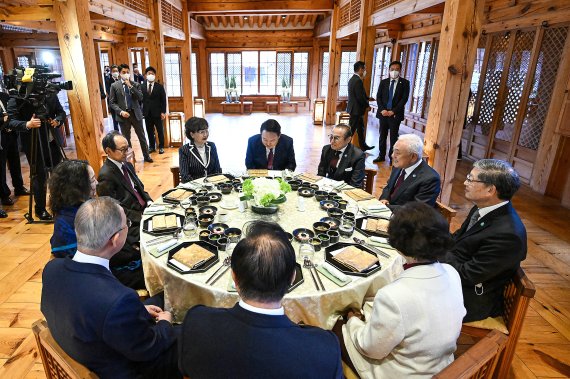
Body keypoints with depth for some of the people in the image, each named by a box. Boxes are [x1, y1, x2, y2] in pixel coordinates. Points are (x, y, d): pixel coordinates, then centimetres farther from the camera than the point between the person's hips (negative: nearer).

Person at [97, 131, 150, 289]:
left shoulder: (128, 166, 10)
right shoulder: (106, 175, -16)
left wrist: (150, 204, -2)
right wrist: (142, 217, -20)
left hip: (144, 210, 8)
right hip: (130, 223, -8)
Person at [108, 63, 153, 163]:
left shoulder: (135, 84, 4)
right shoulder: (114, 86, 1)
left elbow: (140, 98, -10)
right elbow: (112, 102, 0)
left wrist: (130, 86, -15)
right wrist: (121, 111, -15)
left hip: (135, 114, 1)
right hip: (123, 115, -1)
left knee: (142, 136, 9)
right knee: (126, 138, 8)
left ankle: (146, 156, 22)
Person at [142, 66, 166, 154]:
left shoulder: (159, 86, -2)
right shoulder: (141, 86, 2)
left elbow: (163, 100, -3)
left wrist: (163, 112, -8)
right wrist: (140, 111, -1)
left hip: (157, 112, -2)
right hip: (147, 113, 2)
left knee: (160, 130, 6)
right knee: (149, 131, 9)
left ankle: (161, 147, 17)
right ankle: (151, 146, 21)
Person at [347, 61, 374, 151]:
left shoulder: (352, 79, 10)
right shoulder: (358, 81, -21)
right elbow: (360, 97, -22)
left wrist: (367, 98, 8)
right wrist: (367, 105, -7)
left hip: (355, 108, 10)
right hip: (356, 109, -10)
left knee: (361, 128, 18)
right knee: (351, 130, -1)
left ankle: (363, 146, 28)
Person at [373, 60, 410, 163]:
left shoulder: (404, 83, 0)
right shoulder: (383, 82, 9)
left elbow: (404, 98, -6)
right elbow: (378, 97, 6)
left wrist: (393, 111, -14)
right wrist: (382, 110, -9)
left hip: (395, 114, -3)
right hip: (383, 113, 3)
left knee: (393, 137, 2)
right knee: (382, 136, 8)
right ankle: (381, 155, 17)